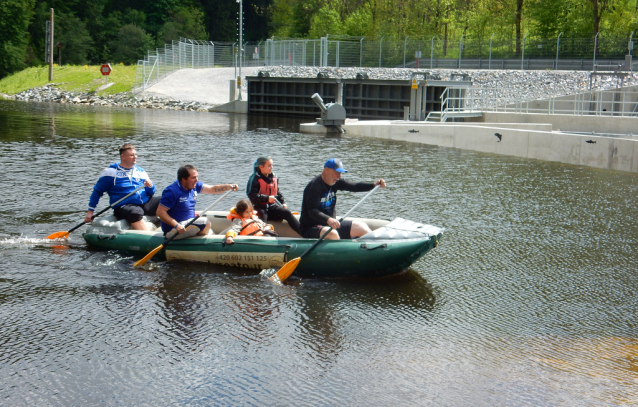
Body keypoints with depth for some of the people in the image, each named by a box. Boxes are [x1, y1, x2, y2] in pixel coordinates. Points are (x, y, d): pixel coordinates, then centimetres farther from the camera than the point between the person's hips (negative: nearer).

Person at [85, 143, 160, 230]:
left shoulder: (141, 171, 20)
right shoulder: (111, 171, 6)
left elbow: (151, 193, 20)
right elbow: (97, 191, 10)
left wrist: (150, 186, -4)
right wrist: (90, 211, 3)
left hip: (146, 203, 5)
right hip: (124, 206, -5)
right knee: (135, 212, -39)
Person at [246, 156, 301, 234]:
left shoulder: (274, 178, 13)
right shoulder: (255, 179, -10)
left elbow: (278, 192, 25)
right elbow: (252, 195, -19)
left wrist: (283, 202, 10)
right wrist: (267, 198, -26)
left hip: (272, 205, 5)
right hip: (259, 207, -5)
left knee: (287, 213, -14)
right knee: (262, 222, -32)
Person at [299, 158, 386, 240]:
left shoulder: (334, 182, 6)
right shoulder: (314, 186, -19)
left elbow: (355, 187, -3)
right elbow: (312, 211, -29)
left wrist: (374, 184, -18)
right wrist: (328, 220, -45)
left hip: (332, 225, 9)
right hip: (310, 228, -9)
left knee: (362, 227, 1)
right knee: (332, 234, -38)